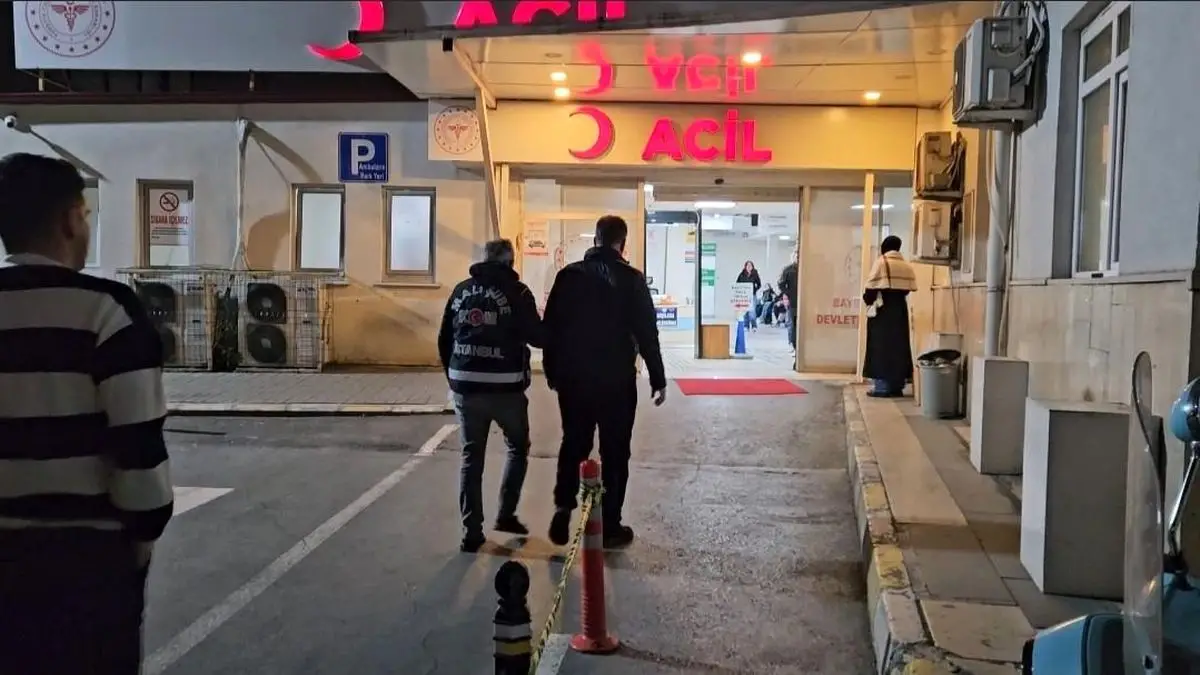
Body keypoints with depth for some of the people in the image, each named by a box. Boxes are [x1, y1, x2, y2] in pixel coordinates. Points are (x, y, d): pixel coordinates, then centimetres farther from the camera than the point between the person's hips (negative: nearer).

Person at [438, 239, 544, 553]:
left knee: (471, 457, 10)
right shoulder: (516, 292, -5)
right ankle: (506, 514, 15)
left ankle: (471, 533, 10)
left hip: (465, 386, 4)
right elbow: (537, 338, -5)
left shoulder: (461, 290, 8)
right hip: (505, 387, -4)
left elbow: (444, 340, 11)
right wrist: (542, 324, 18)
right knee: (517, 448, 19)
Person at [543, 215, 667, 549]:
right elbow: (647, 333, -7)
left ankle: (563, 507, 3)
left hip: (572, 377, 3)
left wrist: (553, 371, 14)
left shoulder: (568, 275, 2)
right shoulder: (631, 279, -7)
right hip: (616, 379, -3)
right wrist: (658, 379, 1)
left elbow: (551, 327, 4)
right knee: (615, 452, 7)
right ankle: (610, 526, 11)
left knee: (573, 444, 17)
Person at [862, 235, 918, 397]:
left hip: (882, 309, -5)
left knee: (881, 346, -2)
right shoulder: (907, 266, 9)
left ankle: (882, 387, -5)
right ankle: (897, 386, 11)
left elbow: (871, 287, -10)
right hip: (900, 309, 5)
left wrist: (869, 301, 8)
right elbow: (910, 288, 4)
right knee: (898, 346, 9)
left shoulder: (881, 262, -6)